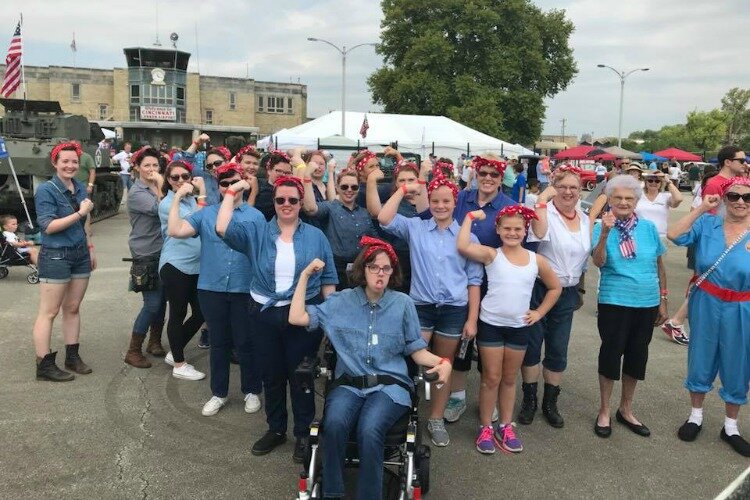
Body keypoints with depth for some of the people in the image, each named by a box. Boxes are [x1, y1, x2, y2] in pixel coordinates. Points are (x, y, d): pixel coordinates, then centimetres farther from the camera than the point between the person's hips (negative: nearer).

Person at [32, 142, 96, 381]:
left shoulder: (81, 188, 9)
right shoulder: (46, 190, -11)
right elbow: (48, 226, -18)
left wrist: (90, 247, 18)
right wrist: (79, 212, -19)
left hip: (80, 254, 7)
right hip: (55, 256, -7)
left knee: (73, 308, 13)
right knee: (49, 312, -1)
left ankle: (72, 356, 23)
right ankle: (44, 365, 5)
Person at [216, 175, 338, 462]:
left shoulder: (316, 237, 2)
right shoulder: (256, 233, 3)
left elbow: (328, 278, 3)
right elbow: (223, 229, -14)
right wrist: (232, 193, -10)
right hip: (265, 314, 2)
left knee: (300, 375, 7)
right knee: (271, 375, 14)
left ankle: (304, 434, 22)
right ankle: (276, 429, 32)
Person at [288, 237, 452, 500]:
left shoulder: (403, 304, 3)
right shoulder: (342, 301, 6)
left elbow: (417, 350, 6)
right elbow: (297, 318, 2)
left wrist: (443, 362, -14)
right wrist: (305, 274, 2)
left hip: (389, 385, -1)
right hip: (349, 383, 1)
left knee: (369, 430, -32)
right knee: (334, 424, -31)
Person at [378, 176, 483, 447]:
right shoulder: (415, 228, 2)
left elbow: (474, 280, 3)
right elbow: (384, 219, -12)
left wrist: (472, 319, -1)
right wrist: (404, 189, -8)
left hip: (454, 310, 1)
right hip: (420, 307, -1)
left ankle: (436, 420, 30)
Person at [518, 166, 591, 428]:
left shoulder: (585, 220, 7)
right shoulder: (545, 211, -11)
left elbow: (588, 256, 16)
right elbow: (539, 233, -33)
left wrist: (580, 287, 11)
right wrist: (542, 198, -26)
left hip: (567, 293, 5)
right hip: (539, 289, -5)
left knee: (558, 349, 11)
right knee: (532, 344, 6)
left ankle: (550, 402, 26)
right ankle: (529, 399, 22)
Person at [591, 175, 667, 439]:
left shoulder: (648, 227, 1)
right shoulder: (602, 227, -6)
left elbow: (659, 266, 8)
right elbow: (599, 262, -20)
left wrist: (663, 300, 10)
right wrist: (605, 233, -33)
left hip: (647, 303, 4)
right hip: (615, 303, -3)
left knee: (637, 355, 14)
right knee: (611, 353, 3)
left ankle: (626, 409, 32)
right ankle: (604, 411, 21)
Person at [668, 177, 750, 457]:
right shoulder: (707, 224, -4)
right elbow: (674, 235, -16)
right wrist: (701, 209, -15)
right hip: (706, 304, 0)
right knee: (701, 359, 13)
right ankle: (696, 416, 33)